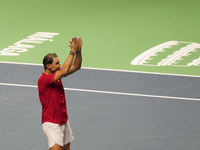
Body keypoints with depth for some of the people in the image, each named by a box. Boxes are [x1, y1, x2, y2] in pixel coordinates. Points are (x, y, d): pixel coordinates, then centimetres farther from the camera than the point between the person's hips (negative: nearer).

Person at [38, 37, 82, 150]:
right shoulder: (43, 79, -22)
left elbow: (76, 67, 3)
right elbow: (64, 71, -32)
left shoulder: (57, 74, 4)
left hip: (64, 121, 9)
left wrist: (78, 51, -14)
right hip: (52, 124, -9)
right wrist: (72, 52, -27)